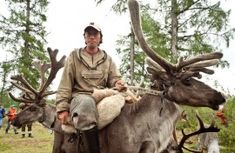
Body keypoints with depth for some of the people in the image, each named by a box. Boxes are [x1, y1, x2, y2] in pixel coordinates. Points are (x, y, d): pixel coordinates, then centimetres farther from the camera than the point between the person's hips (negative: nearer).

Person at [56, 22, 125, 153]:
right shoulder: (74, 56, 10)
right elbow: (65, 84, 4)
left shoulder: (107, 59, 18)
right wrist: (62, 108, -6)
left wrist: (118, 84, -15)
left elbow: (114, 78, 12)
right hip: (80, 96, -3)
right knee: (87, 103, -41)